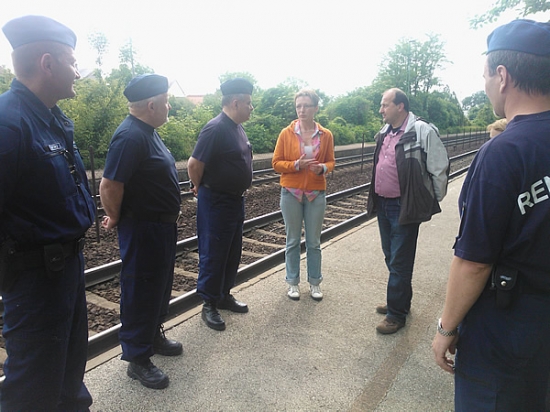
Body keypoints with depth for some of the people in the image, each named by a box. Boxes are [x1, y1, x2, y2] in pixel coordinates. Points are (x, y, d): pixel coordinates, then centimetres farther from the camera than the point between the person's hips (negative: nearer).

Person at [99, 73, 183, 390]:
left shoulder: (148, 131, 9)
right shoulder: (131, 136, -23)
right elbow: (110, 186, -26)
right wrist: (116, 219, -9)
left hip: (163, 225, 10)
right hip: (142, 230, -10)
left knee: (161, 284, 22)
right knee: (141, 292, 3)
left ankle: (154, 336, 41)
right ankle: (138, 359, 20)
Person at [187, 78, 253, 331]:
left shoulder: (237, 128, 9)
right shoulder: (216, 129, -20)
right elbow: (194, 165, -20)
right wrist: (202, 189, -3)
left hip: (236, 200, 9)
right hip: (216, 203, -9)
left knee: (232, 253, 17)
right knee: (213, 255, 3)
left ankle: (225, 296, 33)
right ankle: (209, 305, 17)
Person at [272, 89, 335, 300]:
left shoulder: (326, 135, 0)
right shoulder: (286, 133, -5)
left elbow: (331, 162, 8)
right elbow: (276, 163, -3)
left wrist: (323, 168, -15)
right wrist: (296, 165, -20)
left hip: (316, 194, 1)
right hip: (291, 193, -1)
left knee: (314, 242, 9)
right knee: (293, 240, 9)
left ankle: (314, 283, 25)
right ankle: (293, 282, 24)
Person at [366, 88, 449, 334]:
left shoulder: (423, 132, -14)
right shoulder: (384, 134, 10)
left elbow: (439, 170, -10)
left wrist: (432, 202, -4)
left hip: (405, 208, -8)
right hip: (383, 205, 8)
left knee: (400, 262, 1)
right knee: (391, 257, 18)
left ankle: (396, 313, 16)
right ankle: (401, 301, 36)